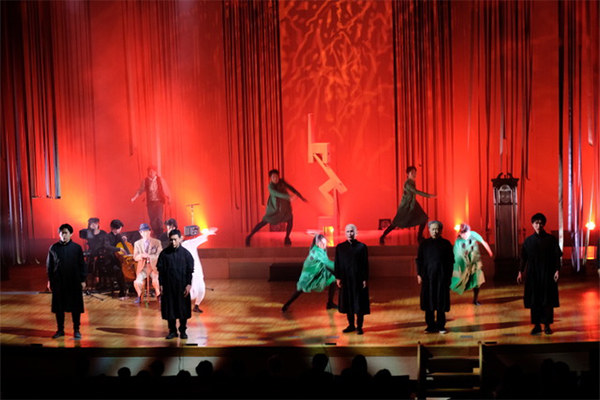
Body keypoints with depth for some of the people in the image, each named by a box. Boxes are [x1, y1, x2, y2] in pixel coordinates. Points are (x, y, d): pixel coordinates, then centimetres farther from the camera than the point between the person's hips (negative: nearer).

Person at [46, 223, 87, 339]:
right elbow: (49, 265, 7)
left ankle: (76, 330, 15)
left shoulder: (77, 247, -2)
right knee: (59, 307, 7)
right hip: (58, 282, 1)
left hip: (74, 282, -1)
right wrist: (50, 280, 6)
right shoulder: (53, 248, 1)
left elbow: (82, 265, 1)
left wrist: (83, 280, -1)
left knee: (76, 306, 4)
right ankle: (60, 329, 19)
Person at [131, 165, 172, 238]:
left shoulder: (160, 180, -1)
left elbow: (165, 190, 3)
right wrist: (134, 197, -12)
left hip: (159, 202, -2)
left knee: (158, 218, -14)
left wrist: (169, 198, 1)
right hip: (150, 203, 2)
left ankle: (160, 234, 0)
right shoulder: (145, 181, 1)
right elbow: (140, 190, 1)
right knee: (152, 220, 3)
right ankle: (156, 235, 18)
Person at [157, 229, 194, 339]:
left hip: (182, 286, -1)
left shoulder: (186, 253, -2)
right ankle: (172, 331, 17)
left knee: (183, 308, 5)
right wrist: (161, 285, 0)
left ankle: (183, 330, 17)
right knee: (169, 308, 5)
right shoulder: (164, 253, 0)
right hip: (168, 286, 1)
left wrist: (189, 284, -7)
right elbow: (160, 270, 3)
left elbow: (190, 270, -1)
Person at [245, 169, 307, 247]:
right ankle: (249, 237, 7)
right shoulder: (271, 186, -24)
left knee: (290, 220, -7)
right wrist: (289, 197, -54)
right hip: (274, 207, -5)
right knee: (264, 222, -3)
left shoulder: (281, 181, -7)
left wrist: (301, 197, 1)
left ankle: (286, 238, 13)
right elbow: (278, 194, -40)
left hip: (284, 206, 5)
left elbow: (291, 188, 2)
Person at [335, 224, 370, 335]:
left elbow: (365, 264, -3)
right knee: (347, 303, 8)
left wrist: (365, 279, -8)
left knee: (359, 303, 1)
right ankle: (351, 325, 20)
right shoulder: (340, 247, 5)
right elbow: (337, 263, 7)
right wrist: (337, 278, 0)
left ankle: (359, 326, 10)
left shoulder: (362, 247, -3)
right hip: (345, 280, 3)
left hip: (358, 279, -3)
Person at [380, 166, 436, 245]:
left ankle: (419, 238, 8)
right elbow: (416, 192, -34)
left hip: (413, 204, 8)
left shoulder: (412, 182, 4)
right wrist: (429, 195, -39)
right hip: (405, 206, -8)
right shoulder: (408, 183, -23)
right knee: (396, 223, -3)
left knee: (423, 219, -3)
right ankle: (382, 237, 9)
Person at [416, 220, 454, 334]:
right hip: (428, 276, 1)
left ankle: (441, 325, 11)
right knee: (429, 302, 3)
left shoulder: (446, 244, 3)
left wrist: (449, 276, 1)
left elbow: (451, 261, 5)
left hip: (442, 277, -1)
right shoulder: (424, 244, 4)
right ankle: (431, 325, 12)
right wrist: (419, 274, -1)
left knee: (441, 302, 2)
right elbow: (419, 260, 6)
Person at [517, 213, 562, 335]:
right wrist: (521, 272, 6)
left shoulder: (551, 239, -2)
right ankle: (537, 325, 13)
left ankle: (547, 325, 12)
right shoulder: (528, 241, 4)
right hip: (532, 275, 2)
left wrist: (557, 270, -11)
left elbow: (557, 256, -2)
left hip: (548, 274, -2)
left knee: (548, 300, 2)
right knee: (534, 300, 4)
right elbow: (524, 258, 9)